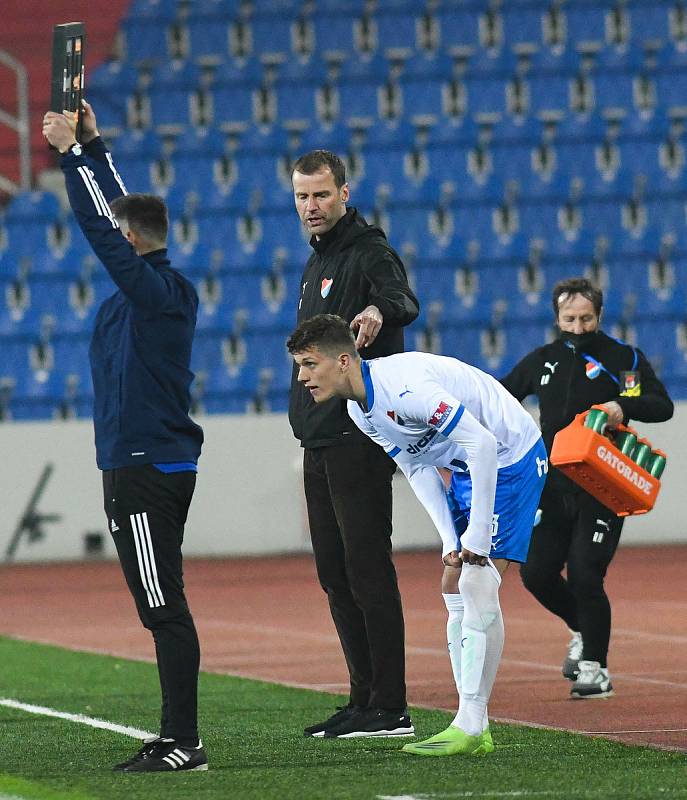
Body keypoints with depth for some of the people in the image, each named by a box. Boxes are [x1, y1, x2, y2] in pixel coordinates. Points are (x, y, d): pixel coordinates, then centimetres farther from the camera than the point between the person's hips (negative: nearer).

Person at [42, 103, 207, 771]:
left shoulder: (153, 288, -13)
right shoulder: (172, 288, 12)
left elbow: (99, 227, -18)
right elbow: (118, 211, 23)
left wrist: (72, 152, -11)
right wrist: (91, 143, 28)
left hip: (143, 473, -10)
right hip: (164, 461, 10)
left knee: (164, 609, -10)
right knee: (163, 608, 11)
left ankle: (183, 744, -11)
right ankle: (175, 741, 13)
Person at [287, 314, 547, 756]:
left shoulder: (403, 386, -31)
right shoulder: (360, 410, 0)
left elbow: (481, 442, -31)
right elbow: (417, 467, 7)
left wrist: (477, 535, -27)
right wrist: (451, 541, -4)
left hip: (511, 456, -10)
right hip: (468, 467, 10)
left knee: (478, 586, -16)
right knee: (454, 586, 7)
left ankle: (469, 726, -15)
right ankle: (475, 730, 9)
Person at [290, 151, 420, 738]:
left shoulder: (369, 253, -10)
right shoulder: (318, 262, 20)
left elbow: (403, 299, -32)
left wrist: (380, 309, -56)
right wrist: (306, 416, 16)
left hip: (358, 440, -10)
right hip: (321, 442, 10)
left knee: (368, 569, -10)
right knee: (335, 575, 11)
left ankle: (391, 709, -9)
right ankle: (364, 700, 17)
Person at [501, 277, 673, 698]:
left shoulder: (625, 358, 1)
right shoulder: (542, 361, 13)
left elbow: (663, 406, -4)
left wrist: (624, 405, -22)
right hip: (556, 485, 5)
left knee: (584, 575, -15)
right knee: (537, 573, 0)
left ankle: (595, 667, -2)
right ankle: (584, 631, 28)